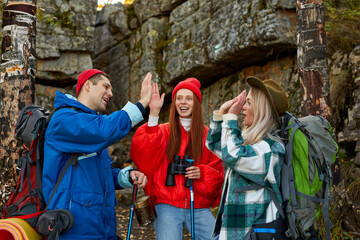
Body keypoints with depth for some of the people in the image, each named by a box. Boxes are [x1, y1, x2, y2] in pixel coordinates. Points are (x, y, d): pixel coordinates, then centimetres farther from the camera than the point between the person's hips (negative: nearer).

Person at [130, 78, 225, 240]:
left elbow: (219, 169, 10)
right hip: (168, 206, -2)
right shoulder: (163, 131, 6)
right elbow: (144, 154, -13)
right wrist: (154, 114, -19)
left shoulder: (207, 135, 10)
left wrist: (202, 173, -12)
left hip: (199, 207, 2)